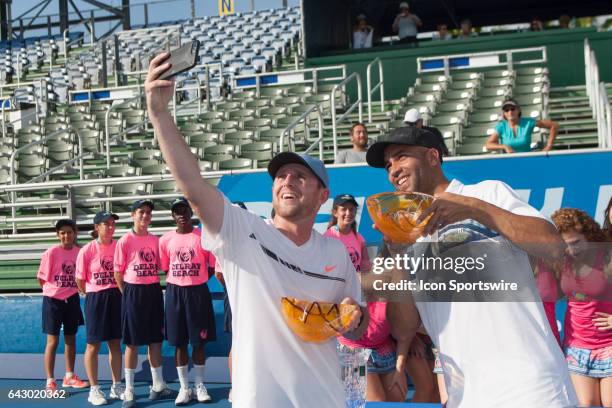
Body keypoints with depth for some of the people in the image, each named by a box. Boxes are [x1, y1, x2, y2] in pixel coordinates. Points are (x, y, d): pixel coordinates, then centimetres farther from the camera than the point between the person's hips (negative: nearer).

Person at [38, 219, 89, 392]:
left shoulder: (79, 251, -3)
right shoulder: (52, 252, -14)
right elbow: (42, 278, -7)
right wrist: (55, 291, 0)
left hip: (72, 299, 4)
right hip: (53, 300, -4)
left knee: (71, 338, 14)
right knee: (53, 341, -1)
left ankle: (69, 377, 28)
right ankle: (50, 382, 5)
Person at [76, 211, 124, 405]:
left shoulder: (118, 247, -1)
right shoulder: (87, 250, -10)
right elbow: (80, 281, -2)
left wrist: (119, 293, 3)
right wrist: (94, 296, 5)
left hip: (116, 297, 3)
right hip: (95, 299, -3)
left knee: (115, 343, 11)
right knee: (93, 344, 5)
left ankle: (116, 387, 23)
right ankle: (94, 390, 15)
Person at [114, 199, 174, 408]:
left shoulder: (155, 240, 7)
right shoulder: (125, 241, -7)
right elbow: (118, 272, -5)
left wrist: (153, 287, 4)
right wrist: (128, 295, -5)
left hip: (154, 291, 5)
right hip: (133, 292, -4)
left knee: (155, 339, 10)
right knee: (132, 342, 2)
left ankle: (158, 385, 22)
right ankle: (129, 390, 11)